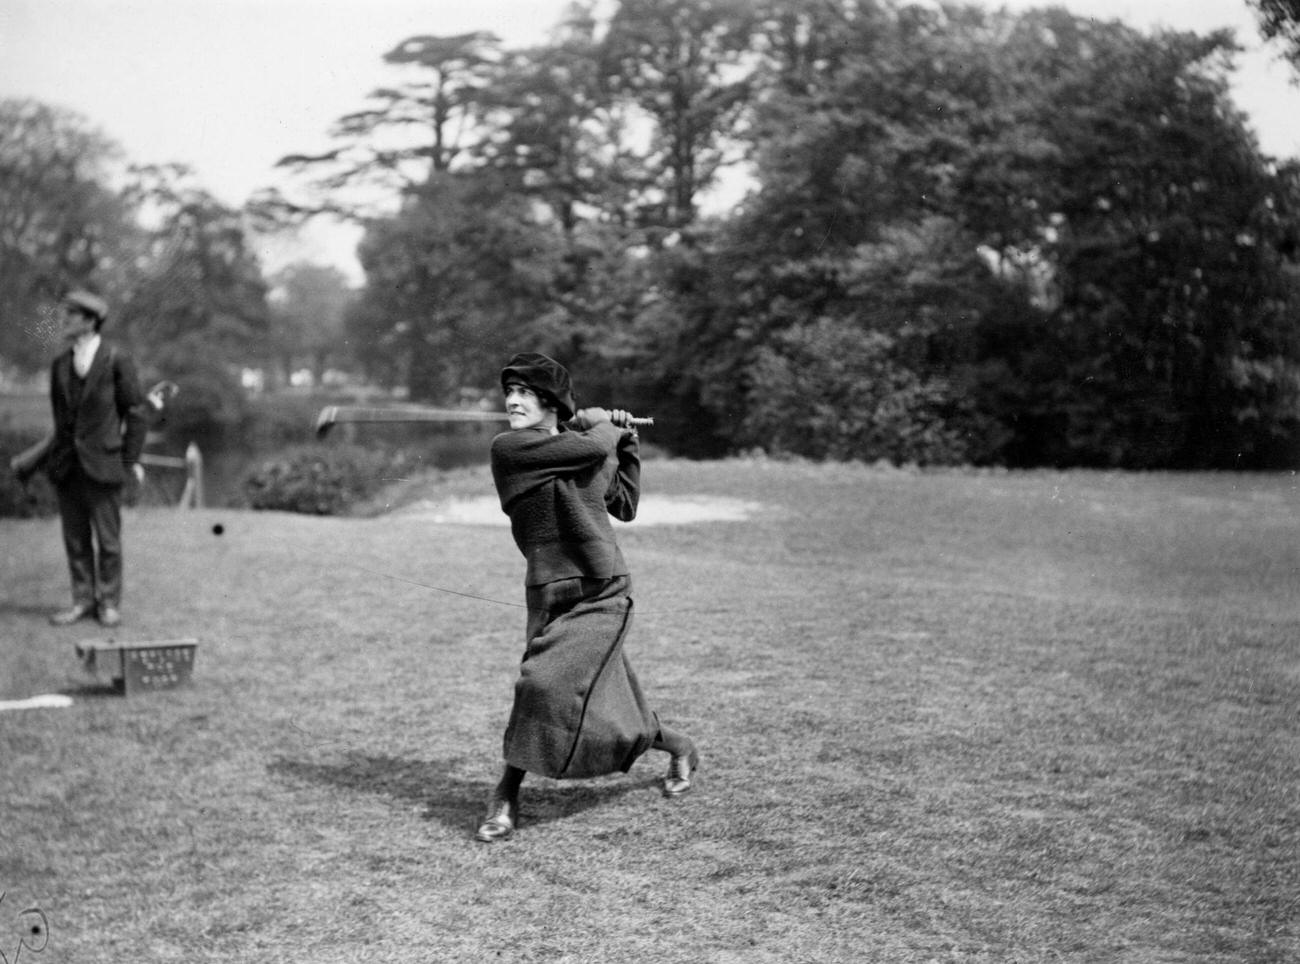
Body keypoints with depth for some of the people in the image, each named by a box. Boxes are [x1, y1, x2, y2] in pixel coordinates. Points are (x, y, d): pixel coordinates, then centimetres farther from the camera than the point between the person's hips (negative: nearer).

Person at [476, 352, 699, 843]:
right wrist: (607, 427, 5)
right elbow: (592, 447, -15)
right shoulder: (509, 448, -7)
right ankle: (679, 747, 30)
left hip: (604, 596, 0)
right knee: (611, 711, 3)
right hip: (552, 598, 0)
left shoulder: (598, 453, 4)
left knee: (546, 682, -16)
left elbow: (625, 506, 20)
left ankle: (507, 798, 3)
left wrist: (625, 441, 17)